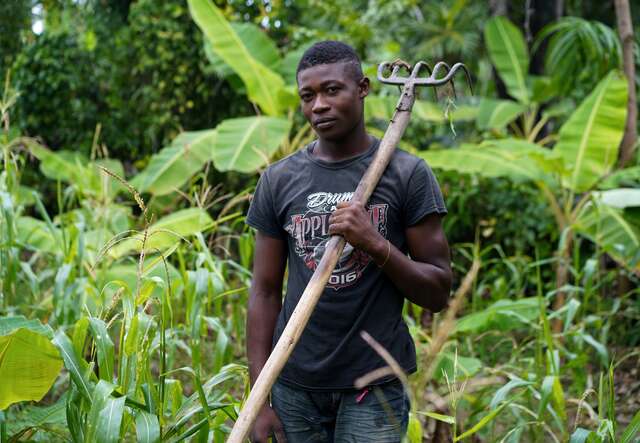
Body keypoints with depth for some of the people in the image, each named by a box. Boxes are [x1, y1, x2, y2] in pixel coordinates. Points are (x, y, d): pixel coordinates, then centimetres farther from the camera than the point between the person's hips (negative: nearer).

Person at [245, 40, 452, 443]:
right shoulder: (278, 180, 4)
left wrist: (377, 245, -19)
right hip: (294, 387, 2)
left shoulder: (407, 174, -3)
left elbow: (438, 293, -3)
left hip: (374, 387, -2)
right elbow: (266, 292, 4)